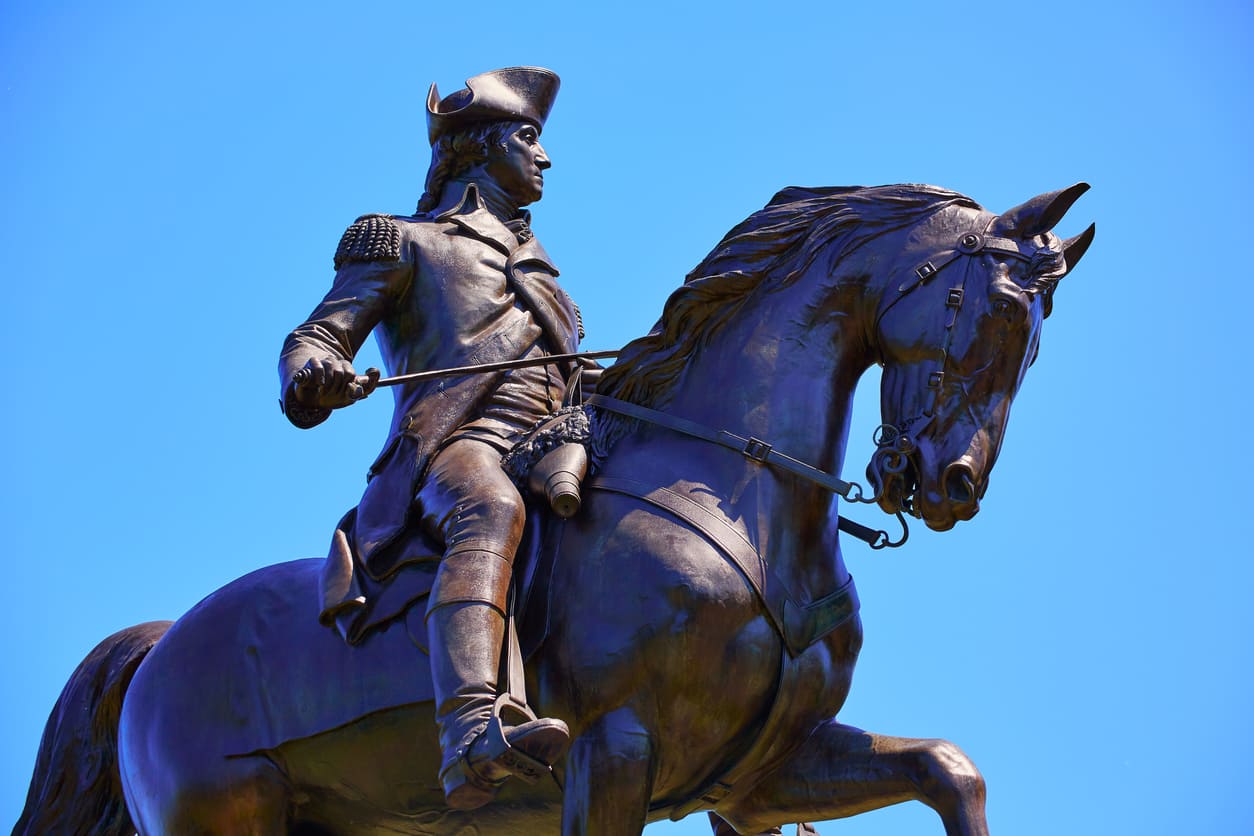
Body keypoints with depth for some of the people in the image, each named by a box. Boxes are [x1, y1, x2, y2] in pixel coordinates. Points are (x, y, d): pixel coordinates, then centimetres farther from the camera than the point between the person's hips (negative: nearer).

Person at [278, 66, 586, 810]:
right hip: (455, 448, -7)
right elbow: (315, 338, 9)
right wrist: (311, 378, -15)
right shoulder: (406, 244, 21)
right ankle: (471, 737, -66)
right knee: (491, 510, -42)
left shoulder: (542, 276, 40)